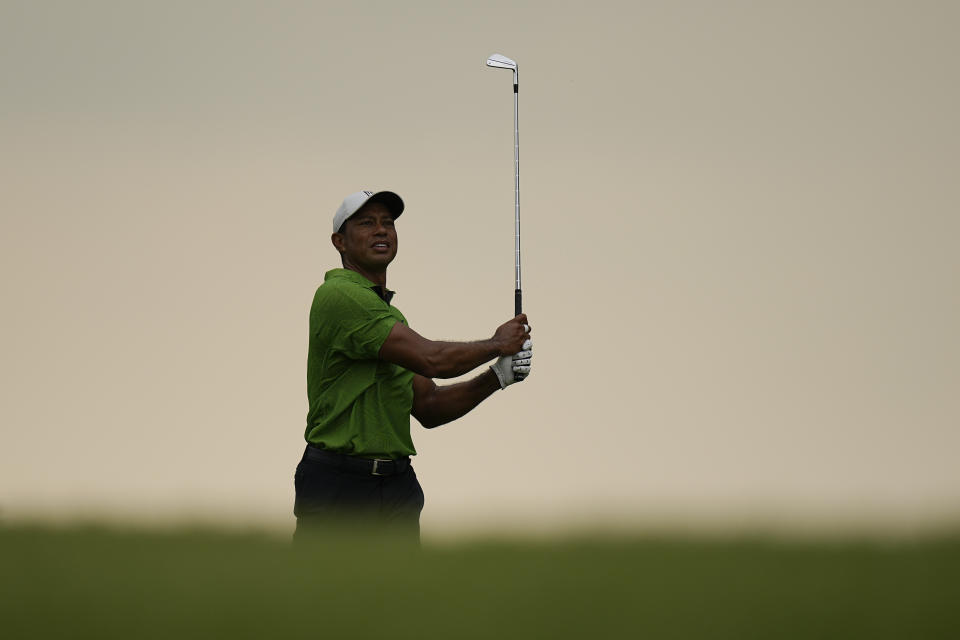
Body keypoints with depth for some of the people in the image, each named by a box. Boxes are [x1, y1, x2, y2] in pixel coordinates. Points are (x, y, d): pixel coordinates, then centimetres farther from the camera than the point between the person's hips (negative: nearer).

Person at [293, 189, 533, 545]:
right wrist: (497, 344, 0)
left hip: (398, 487, 9)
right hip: (338, 486, -8)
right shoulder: (340, 295, -11)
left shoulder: (391, 316, 20)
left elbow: (428, 408, 20)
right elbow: (432, 359, -17)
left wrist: (497, 376, 6)